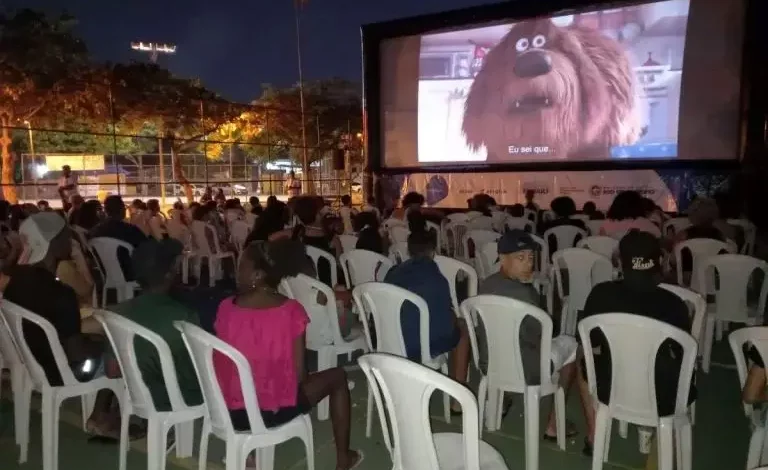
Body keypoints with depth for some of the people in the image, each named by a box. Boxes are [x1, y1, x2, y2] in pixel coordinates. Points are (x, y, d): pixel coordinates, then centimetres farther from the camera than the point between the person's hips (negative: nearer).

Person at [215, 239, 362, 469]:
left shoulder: (226, 308, -9)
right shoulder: (291, 311, -16)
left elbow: (221, 366, 0)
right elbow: (299, 373, -12)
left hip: (231, 411, 4)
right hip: (275, 410, -3)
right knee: (337, 375, 20)